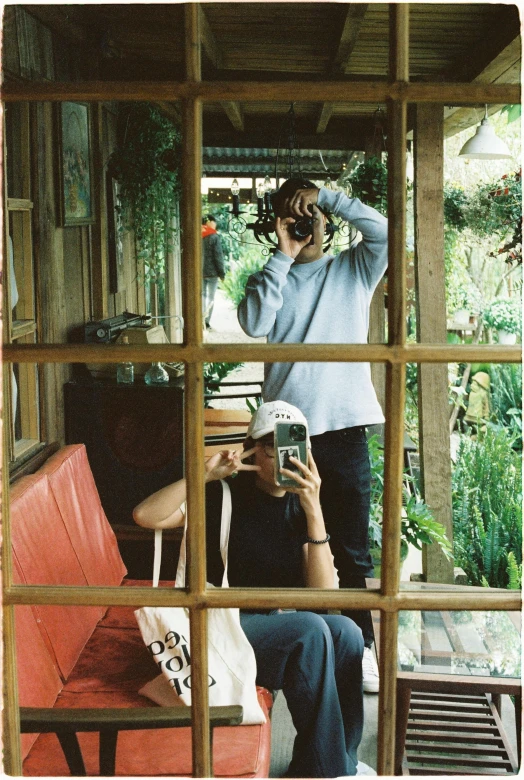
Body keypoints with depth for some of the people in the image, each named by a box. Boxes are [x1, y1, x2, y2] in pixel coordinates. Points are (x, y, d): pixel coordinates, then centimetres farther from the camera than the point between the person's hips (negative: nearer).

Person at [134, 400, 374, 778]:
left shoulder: (299, 507, 5)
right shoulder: (225, 495, -5)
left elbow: (322, 593, -10)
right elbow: (145, 516, -21)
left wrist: (314, 511, -20)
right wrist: (206, 474, -26)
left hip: (275, 622, 5)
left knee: (345, 632, -24)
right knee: (311, 630, -29)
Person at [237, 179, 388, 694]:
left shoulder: (353, 269, 10)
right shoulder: (269, 277, 11)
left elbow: (383, 231, -10)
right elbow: (253, 322, -10)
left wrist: (326, 196, -4)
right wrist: (284, 256, -7)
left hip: (344, 425, -1)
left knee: (351, 549, 6)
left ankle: (361, 645, 18)